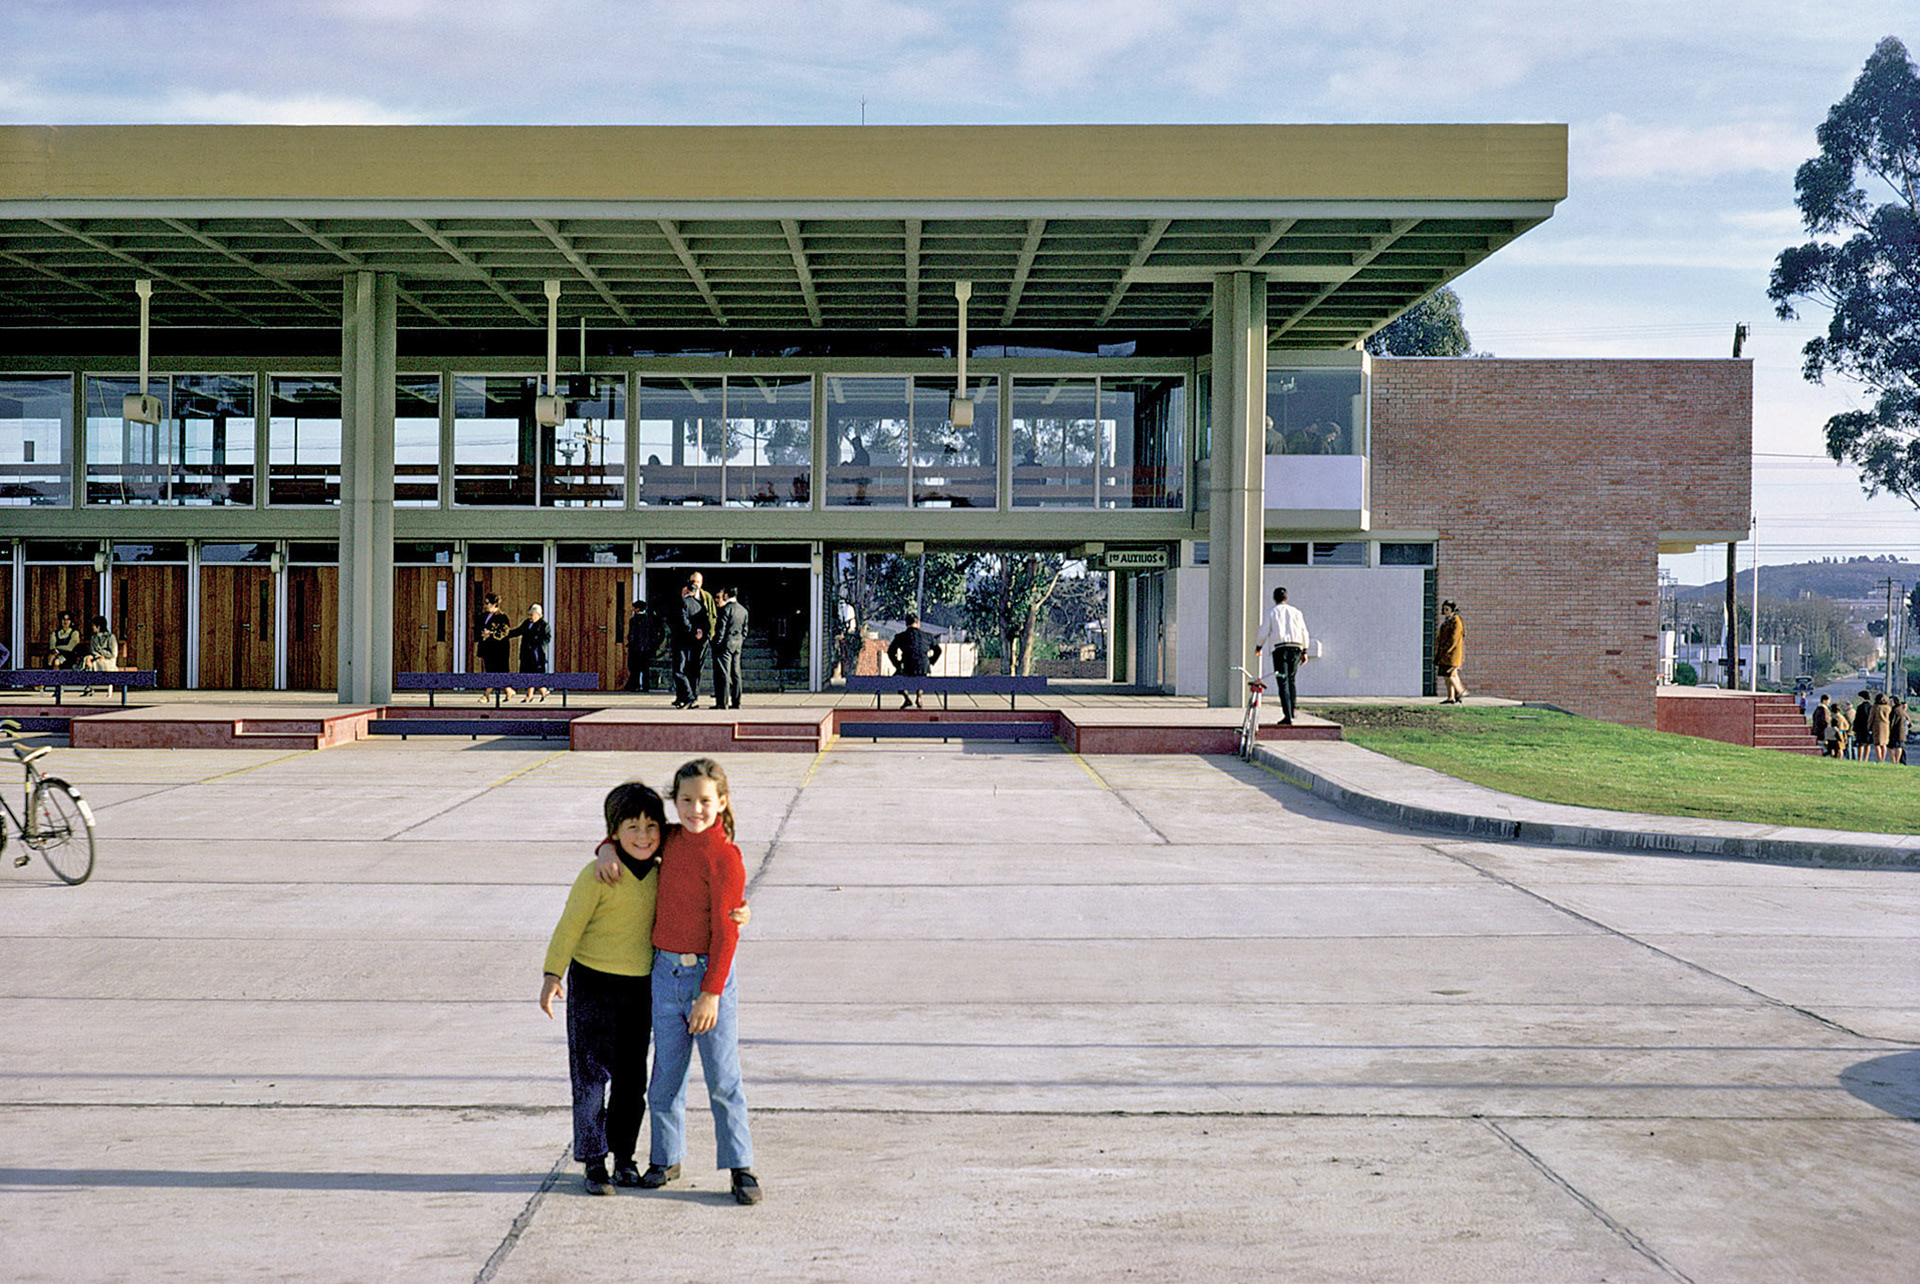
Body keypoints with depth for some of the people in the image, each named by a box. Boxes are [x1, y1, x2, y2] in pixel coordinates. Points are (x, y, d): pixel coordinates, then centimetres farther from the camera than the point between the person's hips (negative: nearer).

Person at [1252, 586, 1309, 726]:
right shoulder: (1296, 612, 13)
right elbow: (1304, 632, 12)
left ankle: (1287, 716, -16)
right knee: (1291, 679, 21)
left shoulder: (1271, 613, 5)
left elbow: (1264, 632, 3)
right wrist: (1305, 651, 18)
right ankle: (1292, 710, 20)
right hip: (1295, 647, 3)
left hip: (1280, 648, -3)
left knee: (1283, 682, -7)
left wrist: (1258, 647, 19)